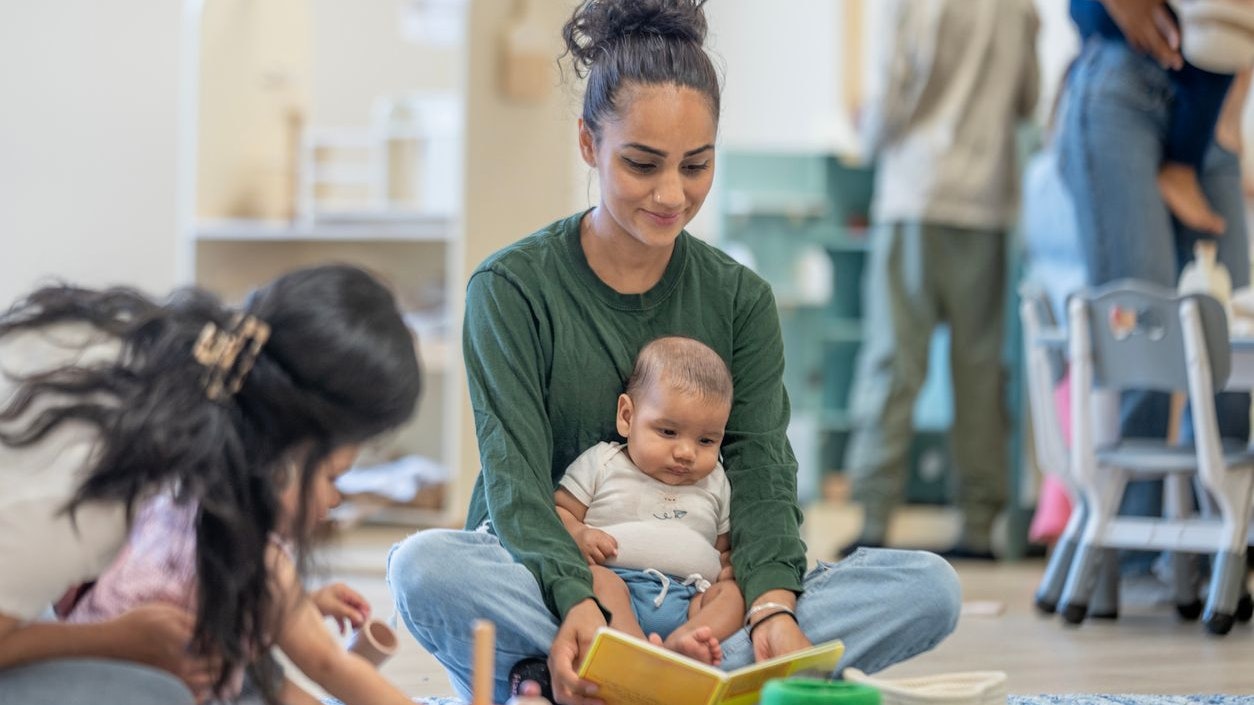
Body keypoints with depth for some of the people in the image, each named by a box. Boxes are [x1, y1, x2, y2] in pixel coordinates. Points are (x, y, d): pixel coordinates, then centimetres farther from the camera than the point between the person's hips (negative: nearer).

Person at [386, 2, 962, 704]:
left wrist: (773, 606, -24)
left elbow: (762, 474, -2)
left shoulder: (742, 299, 9)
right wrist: (577, 606, -33)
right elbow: (515, 480, -12)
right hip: (542, 593, -4)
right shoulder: (511, 288, -2)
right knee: (424, 567, -35)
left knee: (929, 587, -20)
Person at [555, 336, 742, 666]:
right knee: (599, 578, -34)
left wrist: (727, 571, 6)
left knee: (732, 592, -23)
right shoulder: (601, 464, 13)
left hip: (688, 599, 3)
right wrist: (579, 535, -12)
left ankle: (682, 640, -51)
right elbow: (558, 511, 11)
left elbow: (723, 547, 30)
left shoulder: (715, 484, 23)